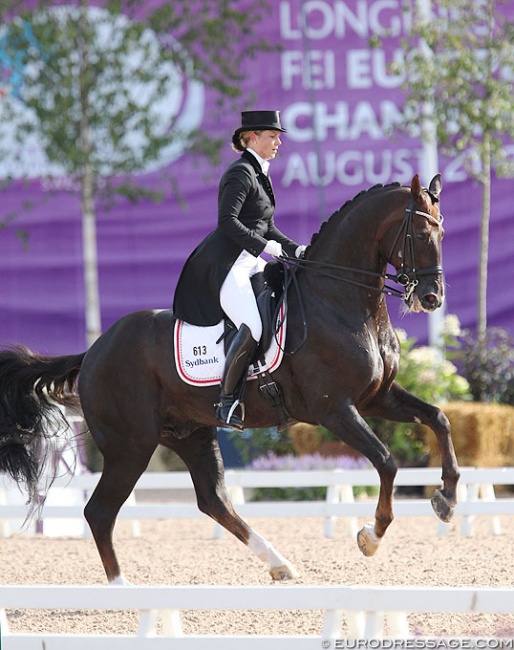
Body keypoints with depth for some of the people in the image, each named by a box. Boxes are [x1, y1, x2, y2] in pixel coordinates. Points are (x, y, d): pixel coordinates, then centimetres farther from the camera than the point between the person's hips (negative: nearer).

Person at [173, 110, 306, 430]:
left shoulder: (259, 174, 19)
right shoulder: (240, 173, -12)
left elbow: (265, 226, 24)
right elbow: (227, 221, -22)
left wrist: (295, 249, 11)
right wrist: (264, 246, -24)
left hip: (247, 261, 11)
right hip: (224, 263, -11)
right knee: (253, 327, -27)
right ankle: (227, 401, -22)